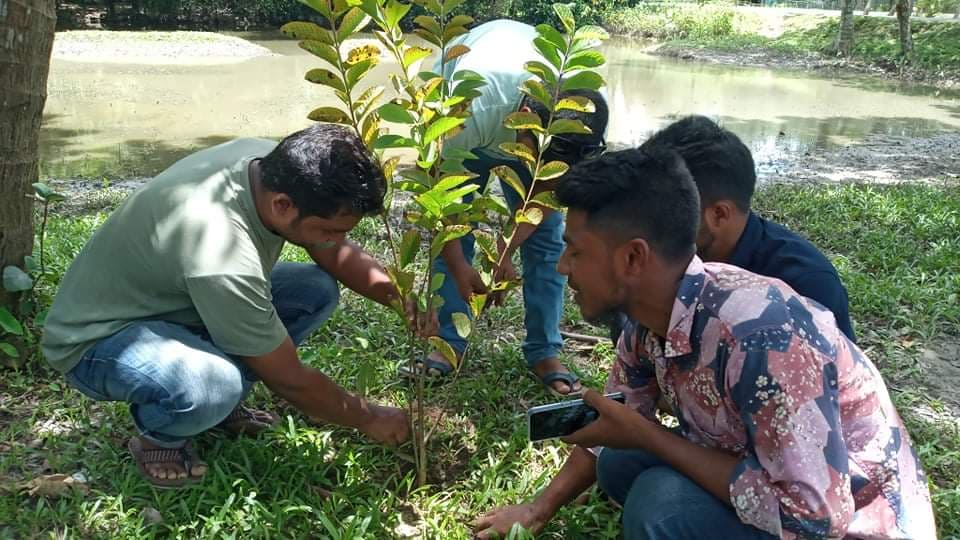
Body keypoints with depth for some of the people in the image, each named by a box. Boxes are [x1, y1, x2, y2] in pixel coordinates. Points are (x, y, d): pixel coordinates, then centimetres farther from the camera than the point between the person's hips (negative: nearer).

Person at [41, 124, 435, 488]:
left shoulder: (277, 165, -17)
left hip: (171, 298, 8)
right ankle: (158, 436, -2)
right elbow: (289, 380, -24)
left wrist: (400, 296, -15)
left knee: (318, 289, -3)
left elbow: (335, 253, 2)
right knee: (215, 384, -38)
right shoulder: (221, 259, -39)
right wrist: (368, 418, -10)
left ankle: (216, 399, 8)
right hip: (96, 337, -8)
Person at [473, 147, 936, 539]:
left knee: (661, 502, -27)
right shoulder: (651, 313, -8)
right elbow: (619, 424, 9)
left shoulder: (760, 335, -34)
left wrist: (646, 436, -27)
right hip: (784, 486, 8)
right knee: (615, 464, 2)